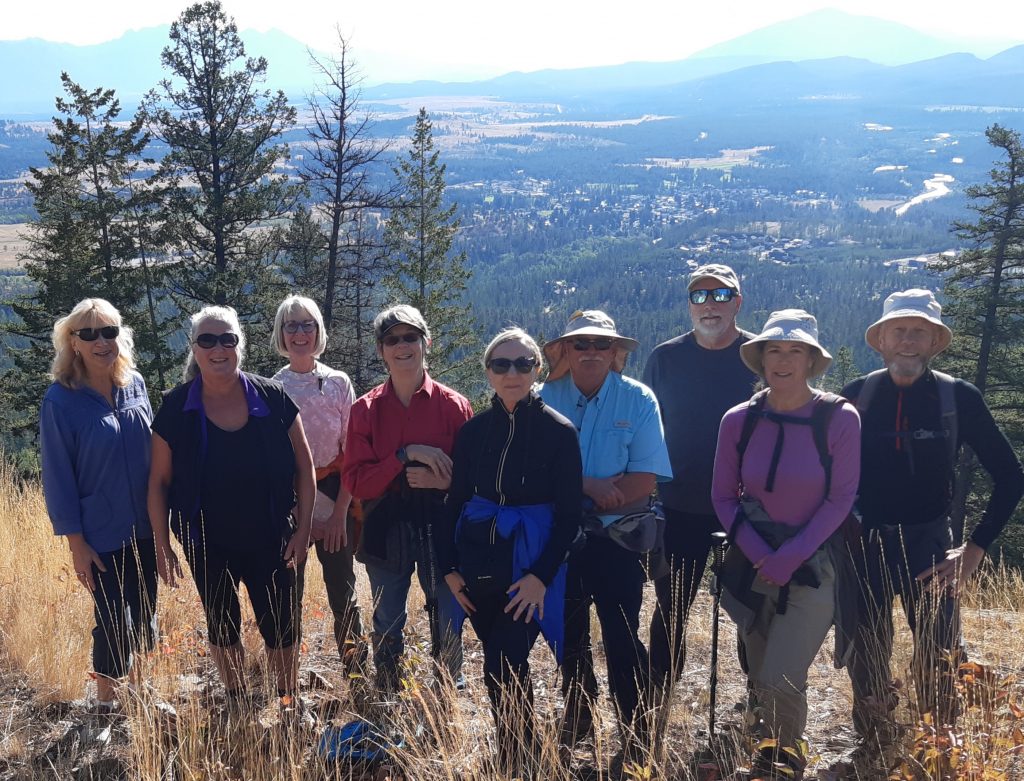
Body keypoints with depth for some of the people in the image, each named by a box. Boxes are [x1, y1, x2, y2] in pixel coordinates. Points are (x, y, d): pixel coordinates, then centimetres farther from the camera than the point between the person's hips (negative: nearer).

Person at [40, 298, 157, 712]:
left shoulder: (135, 383, 0)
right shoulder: (60, 400, -13)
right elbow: (58, 477, -10)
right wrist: (76, 544, -11)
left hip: (144, 528, 4)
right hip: (102, 537, -4)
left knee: (145, 616, 15)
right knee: (114, 622, 4)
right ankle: (106, 702, 25)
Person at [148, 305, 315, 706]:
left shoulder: (272, 398, -10)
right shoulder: (176, 408, -8)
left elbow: (303, 467, -3)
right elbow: (159, 481, -1)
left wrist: (303, 529, -6)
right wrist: (162, 546, -2)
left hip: (269, 542, -1)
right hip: (208, 546, 1)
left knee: (280, 628, 6)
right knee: (222, 628, 17)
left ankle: (289, 706, 27)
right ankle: (238, 705, 37)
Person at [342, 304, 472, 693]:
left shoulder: (453, 405, -1)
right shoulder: (365, 409, 2)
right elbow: (355, 482, -5)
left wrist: (442, 481, -18)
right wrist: (405, 456, -17)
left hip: (440, 526, -1)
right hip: (386, 530, 1)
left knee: (448, 627, 4)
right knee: (387, 628, 13)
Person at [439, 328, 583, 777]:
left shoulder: (558, 432, -8)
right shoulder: (474, 430, 3)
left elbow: (569, 514, -7)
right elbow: (456, 501, 9)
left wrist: (541, 576, -14)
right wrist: (450, 567, 2)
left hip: (528, 567, -4)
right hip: (478, 563, 4)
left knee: (502, 671, -11)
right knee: (505, 667, 15)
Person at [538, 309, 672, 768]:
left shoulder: (638, 400, -7)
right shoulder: (544, 398, -3)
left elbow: (645, 480, -14)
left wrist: (569, 496, -19)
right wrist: (589, 486, -21)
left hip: (616, 539, -2)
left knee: (622, 638, -4)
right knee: (569, 633, 16)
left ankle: (636, 739, 8)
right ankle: (577, 719, 36)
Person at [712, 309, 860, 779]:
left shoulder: (840, 419, -11)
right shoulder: (739, 420, -4)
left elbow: (840, 499, -8)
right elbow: (724, 497, 2)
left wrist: (790, 558, -14)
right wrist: (760, 555, -11)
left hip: (813, 563, -3)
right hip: (753, 562, 3)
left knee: (782, 682, -11)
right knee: (759, 681, 12)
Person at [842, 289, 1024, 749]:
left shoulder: (958, 397, -3)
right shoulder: (856, 396, -1)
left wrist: (976, 548, -6)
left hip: (931, 549, -1)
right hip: (866, 547, 1)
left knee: (939, 668, -3)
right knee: (867, 666, 8)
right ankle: (873, 757, 27)